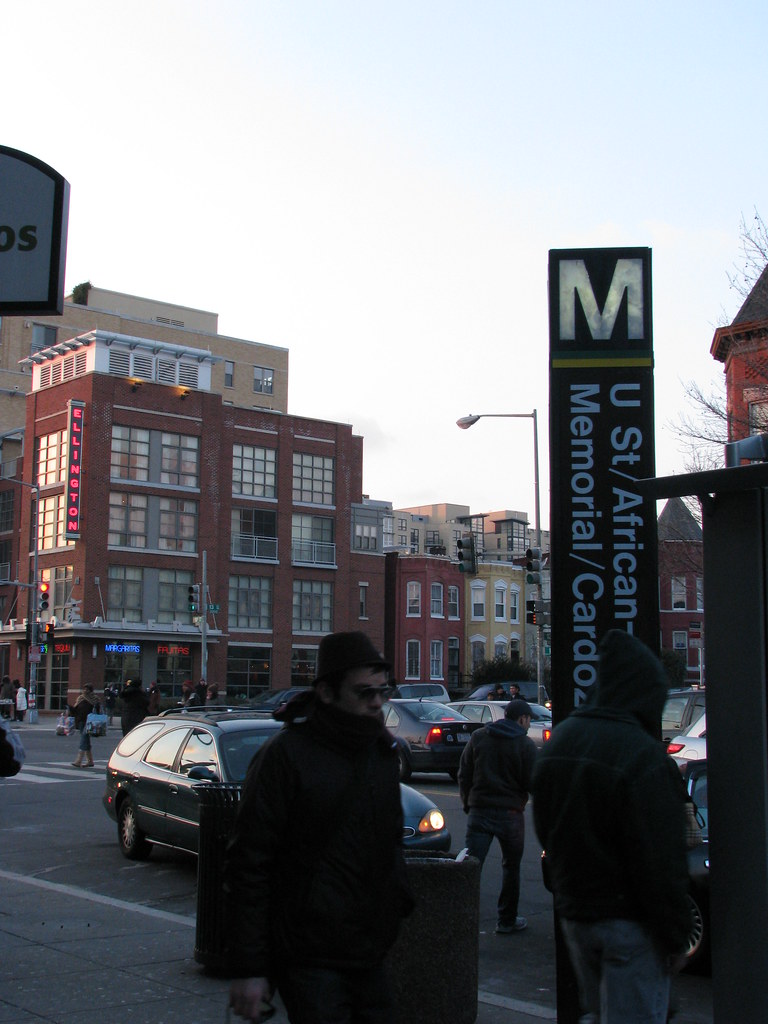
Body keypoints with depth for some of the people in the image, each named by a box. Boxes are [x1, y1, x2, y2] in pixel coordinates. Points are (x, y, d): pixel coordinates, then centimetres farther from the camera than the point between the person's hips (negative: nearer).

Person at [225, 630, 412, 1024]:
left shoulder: (382, 751, 9)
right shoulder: (286, 754, -12)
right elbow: (249, 865, -13)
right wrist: (248, 968, -14)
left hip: (370, 957, 7)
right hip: (309, 960, -7)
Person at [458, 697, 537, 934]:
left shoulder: (478, 737, 6)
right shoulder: (525, 744, -5)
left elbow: (464, 774, 8)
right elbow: (532, 784, -6)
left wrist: (467, 804, 17)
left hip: (479, 811, 2)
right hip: (510, 813, -2)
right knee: (511, 868, 14)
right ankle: (507, 921, 21)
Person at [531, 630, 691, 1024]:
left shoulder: (557, 742, 8)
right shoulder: (642, 754, -20)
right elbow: (661, 859, -18)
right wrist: (675, 935, -10)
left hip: (573, 914, 7)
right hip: (627, 921, -7)